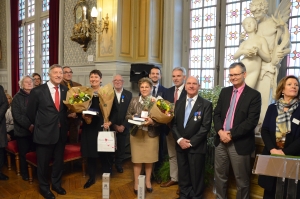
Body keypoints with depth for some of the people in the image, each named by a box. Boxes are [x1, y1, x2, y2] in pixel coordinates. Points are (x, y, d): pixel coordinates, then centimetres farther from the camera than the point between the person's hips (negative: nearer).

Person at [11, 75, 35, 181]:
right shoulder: (17, 97, 1)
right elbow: (17, 115, -8)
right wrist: (28, 125, -17)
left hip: (35, 129, 2)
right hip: (22, 130, -1)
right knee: (24, 153, 6)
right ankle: (25, 173, 23)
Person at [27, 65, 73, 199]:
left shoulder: (65, 91, 1)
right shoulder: (37, 91, -9)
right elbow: (30, 112, 0)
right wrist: (39, 125, 8)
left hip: (61, 132, 4)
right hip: (44, 132, -3)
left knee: (59, 161, 18)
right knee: (43, 162, 13)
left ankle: (56, 184, 40)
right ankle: (44, 187, 35)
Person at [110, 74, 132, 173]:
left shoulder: (128, 94, 3)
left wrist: (123, 125, -8)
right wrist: (113, 125, -8)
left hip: (123, 127, 1)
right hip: (111, 126, -1)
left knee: (121, 147, 9)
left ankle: (118, 164, 29)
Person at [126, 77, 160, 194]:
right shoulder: (134, 100, 2)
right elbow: (127, 115, 5)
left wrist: (152, 121, -24)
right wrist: (133, 117, -15)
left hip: (151, 134, -1)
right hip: (136, 133, 1)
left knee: (149, 159, 12)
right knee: (137, 159, 8)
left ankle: (148, 181, 32)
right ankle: (136, 182, 25)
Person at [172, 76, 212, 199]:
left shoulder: (206, 104, -5)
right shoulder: (179, 103, 9)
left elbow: (205, 127, -11)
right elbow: (174, 123, 6)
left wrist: (191, 142, -14)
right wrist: (179, 139, -9)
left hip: (196, 146, -4)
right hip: (180, 145, 4)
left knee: (196, 176, 8)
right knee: (183, 174, 14)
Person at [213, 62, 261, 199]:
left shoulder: (254, 95, -7)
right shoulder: (224, 92, 10)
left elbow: (252, 121, -15)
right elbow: (216, 114, 7)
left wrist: (231, 134, -17)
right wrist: (220, 131, -10)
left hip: (240, 143, -5)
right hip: (221, 140, 5)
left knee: (242, 179, 10)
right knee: (220, 176, 16)